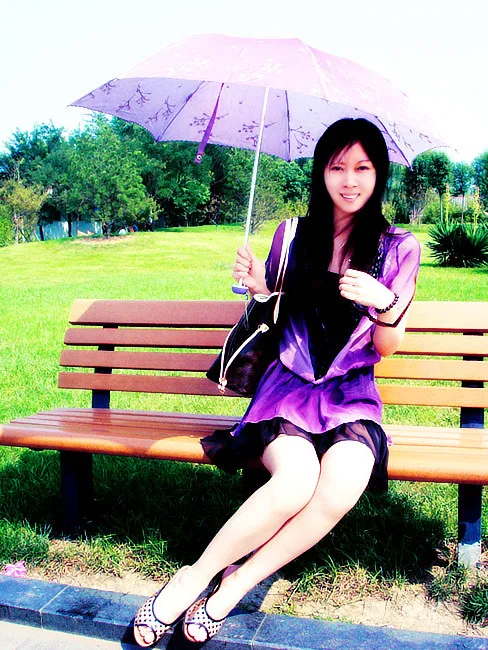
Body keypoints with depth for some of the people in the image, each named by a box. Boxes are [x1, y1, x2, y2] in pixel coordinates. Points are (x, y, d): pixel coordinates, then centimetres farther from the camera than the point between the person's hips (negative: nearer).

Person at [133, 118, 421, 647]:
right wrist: (259, 290, -7)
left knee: (344, 484, -33)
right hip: (288, 386, 0)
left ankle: (233, 587, -14)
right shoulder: (294, 235, 5)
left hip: (351, 393, 1)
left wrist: (385, 303, -15)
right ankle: (193, 579, -11)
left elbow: (386, 348, 6)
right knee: (296, 482, -32)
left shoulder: (399, 249, 4)